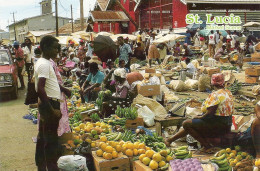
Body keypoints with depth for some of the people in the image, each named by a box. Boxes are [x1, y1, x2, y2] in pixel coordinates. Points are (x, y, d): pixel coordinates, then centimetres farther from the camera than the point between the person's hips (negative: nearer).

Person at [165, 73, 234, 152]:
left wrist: (200, 117, -5)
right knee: (191, 125, 19)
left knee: (186, 124, -7)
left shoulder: (215, 95, -19)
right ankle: (171, 139, 24)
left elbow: (210, 113, -24)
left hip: (218, 126, -10)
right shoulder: (228, 92, 9)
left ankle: (207, 146, -5)